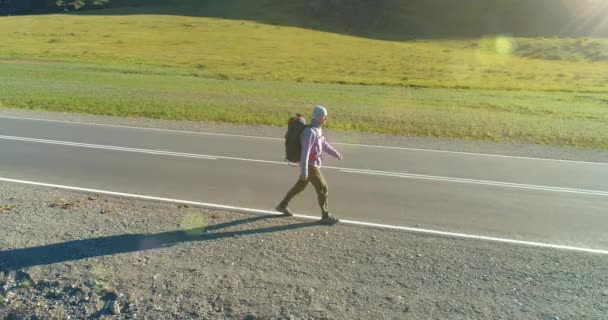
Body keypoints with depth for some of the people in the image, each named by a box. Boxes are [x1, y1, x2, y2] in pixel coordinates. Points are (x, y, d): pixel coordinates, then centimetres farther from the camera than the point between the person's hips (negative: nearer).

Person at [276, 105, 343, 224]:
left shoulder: (316, 128, 6)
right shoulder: (310, 132, -27)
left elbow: (323, 144, 21)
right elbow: (305, 152, -30)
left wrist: (336, 153, 29)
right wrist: (304, 172, -31)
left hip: (312, 164, 10)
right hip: (310, 166, -10)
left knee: (300, 186, 20)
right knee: (323, 189, 0)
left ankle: (283, 205, 32)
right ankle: (326, 216, 14)